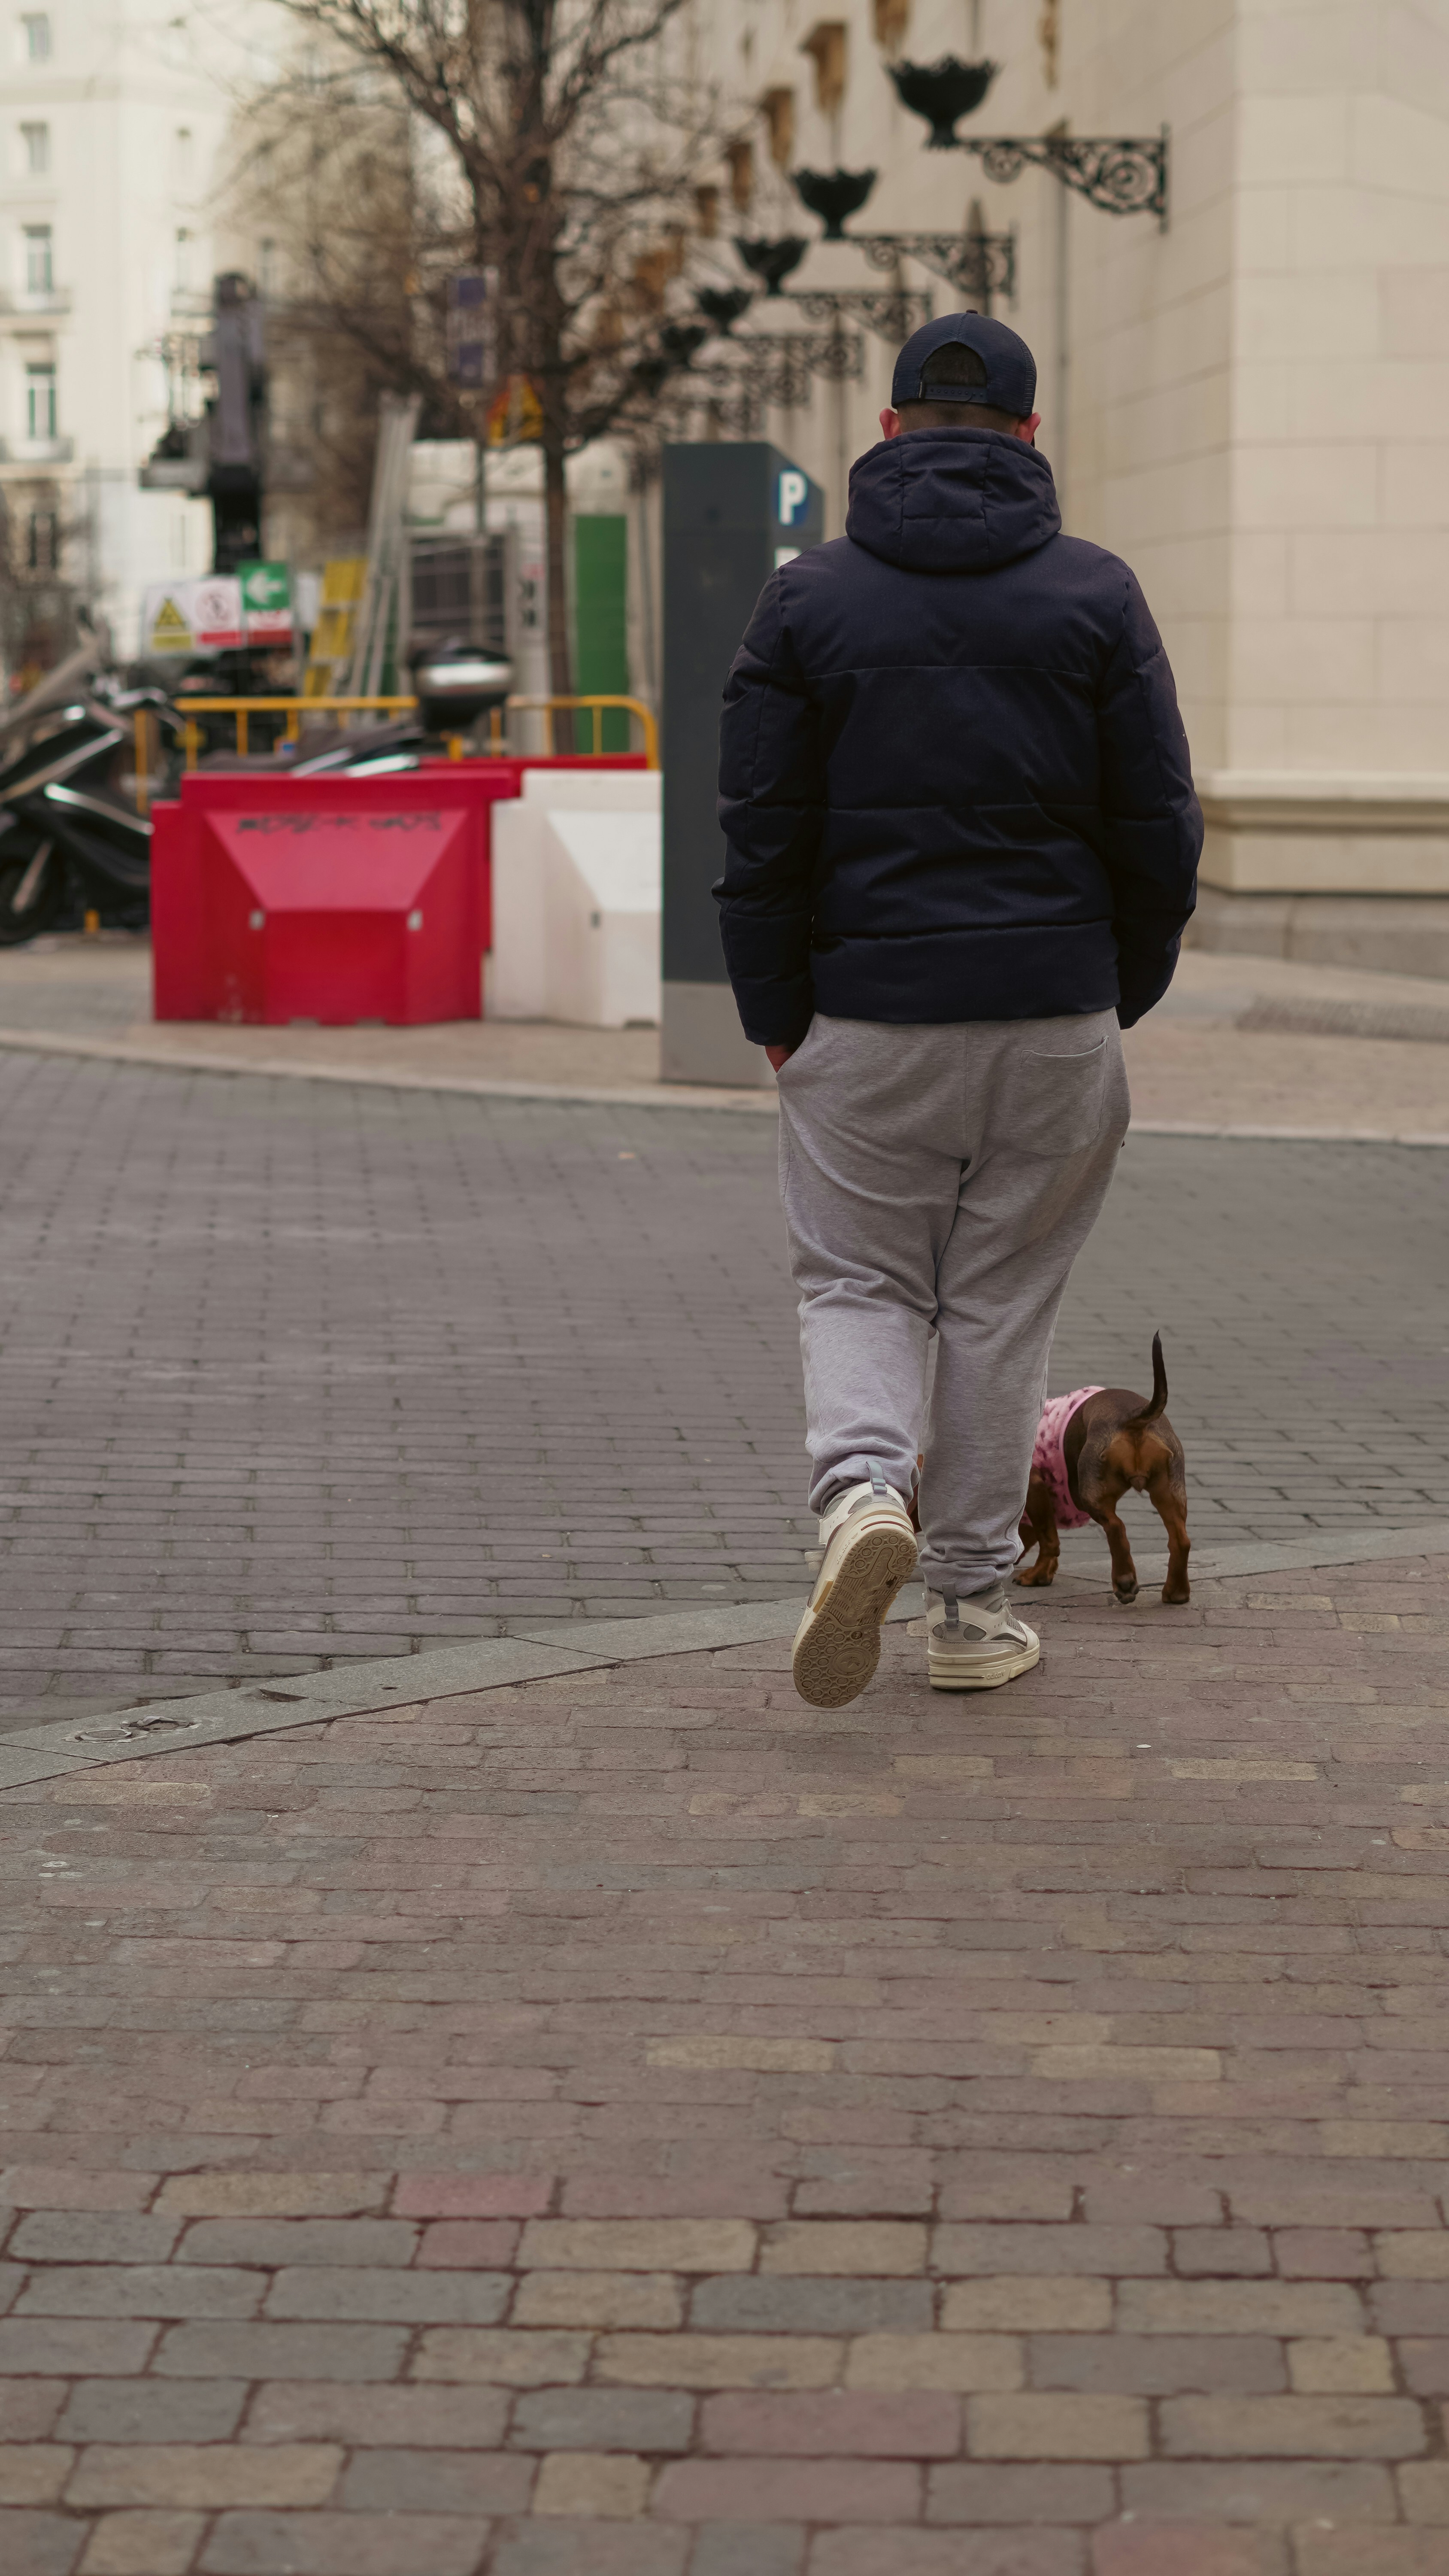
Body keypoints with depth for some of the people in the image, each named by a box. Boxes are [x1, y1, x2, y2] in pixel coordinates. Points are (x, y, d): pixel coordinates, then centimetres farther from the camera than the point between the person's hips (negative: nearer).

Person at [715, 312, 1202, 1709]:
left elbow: (761, 831, -1)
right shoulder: (1096, 595, 1)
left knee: (857, 1283, 11)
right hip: (1056, 1014, 1)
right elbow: (1159, 825, 0)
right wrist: (1124, 994, 12)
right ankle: (974, 1606, 13)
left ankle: (861, 1486, -18)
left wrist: (776, 1017, 7)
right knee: (1003, 1302, 9)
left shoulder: (808, 598, 0)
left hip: (868, 1015, 0)